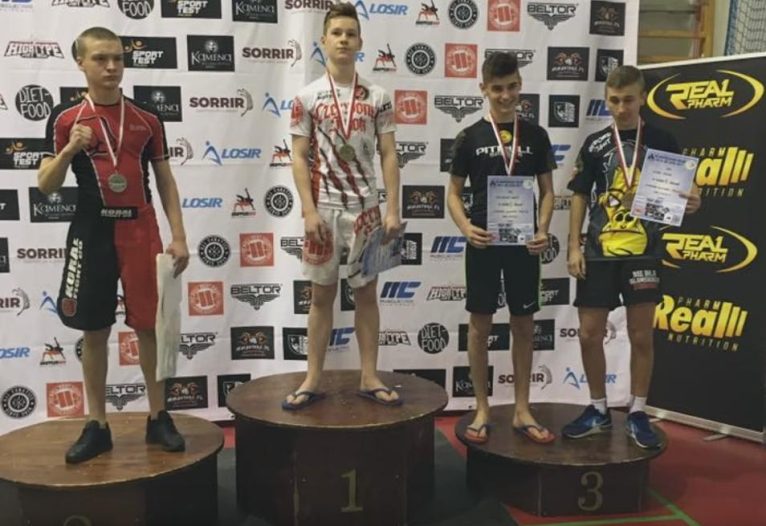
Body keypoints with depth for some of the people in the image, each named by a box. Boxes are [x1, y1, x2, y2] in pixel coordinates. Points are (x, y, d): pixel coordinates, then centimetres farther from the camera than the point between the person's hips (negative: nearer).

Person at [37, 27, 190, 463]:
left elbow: (166, 182, 7)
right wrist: (69, 149, -17)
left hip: (141, 232, 1)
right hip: (92, 233, 0)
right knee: (95, 331, 7)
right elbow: (46, 186, 1)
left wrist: (179, 237, 1)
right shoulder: (65, 118, 1)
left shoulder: (147, 118, 5)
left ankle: (159, 417, 18)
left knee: (151, 325, 4)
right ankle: (97, 426, 19)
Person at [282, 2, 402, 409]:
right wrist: (309, 211, -10)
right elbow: (299, 158, -2)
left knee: (366, 293, 7)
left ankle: (369, 378, 16)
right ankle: (312, 380, 15)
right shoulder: (307, 97, 1)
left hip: (365, 208, 1)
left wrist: (393, 210, -5)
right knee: (322, 294, 6)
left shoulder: (377, 98, 4)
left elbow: (388, 156, 2)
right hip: (324, 210, -1)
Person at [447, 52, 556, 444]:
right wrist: (466, 228, -16)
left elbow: (547, 190, 8)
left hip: (523, 243, 2)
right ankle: (482, 410, 17)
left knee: (524, 325, 7)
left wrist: (542, 230, -10)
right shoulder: (470, 137, 1)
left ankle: (521, 410, 20)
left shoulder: (535, 136, 6)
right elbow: (453, 192, 3)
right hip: (483, 242, -1)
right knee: (480, 325, 4)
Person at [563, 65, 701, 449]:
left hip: (643, 253, -1)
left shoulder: (663, 142, 2)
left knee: (641, 336, 5)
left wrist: (691, 202, -19)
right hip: (599, 253, 1)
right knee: (589, 335, 4)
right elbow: (580, 197, 7)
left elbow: (677, 193, 5)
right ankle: (598, 409, 21)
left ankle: (637, 413, 19)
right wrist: (574, 247, 0)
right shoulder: (595, 144, 4)